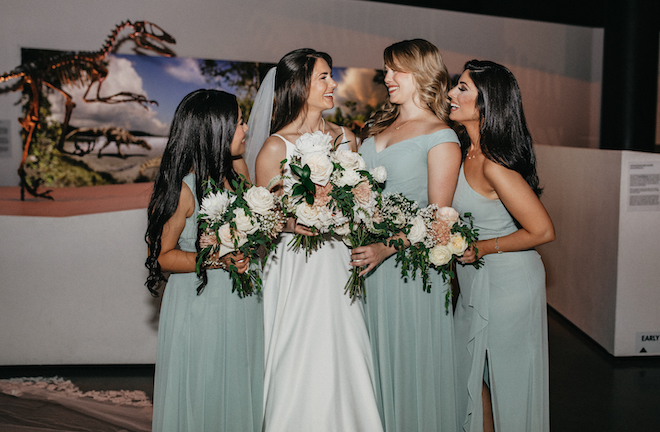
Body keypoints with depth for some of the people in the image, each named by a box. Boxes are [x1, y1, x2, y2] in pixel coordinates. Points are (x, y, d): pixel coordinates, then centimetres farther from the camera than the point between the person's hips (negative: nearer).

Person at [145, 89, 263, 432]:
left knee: (238, 394, 17)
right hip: (201, 309, -6)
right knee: (203, 397, 9)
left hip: (241, 307, 7)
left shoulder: (234, 175, 5)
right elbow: (162, 255, -13)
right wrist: (217, 260, -24)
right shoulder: (183, 187, -17)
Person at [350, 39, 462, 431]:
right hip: (368, 253, 7)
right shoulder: (379, 127, 13)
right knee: (375, 355, 15)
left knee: (408, 357, 6)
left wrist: (384, 249, -24)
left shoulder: (440, 137, -8)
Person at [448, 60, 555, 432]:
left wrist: (482, 249, -16)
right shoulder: (468, 152, 1)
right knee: (470, 373, 19)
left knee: (508, 380, 11)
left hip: (507, 282, -8)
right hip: (476, 282, 9)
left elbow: (543, 231, -24)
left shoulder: (494, 166, -25)